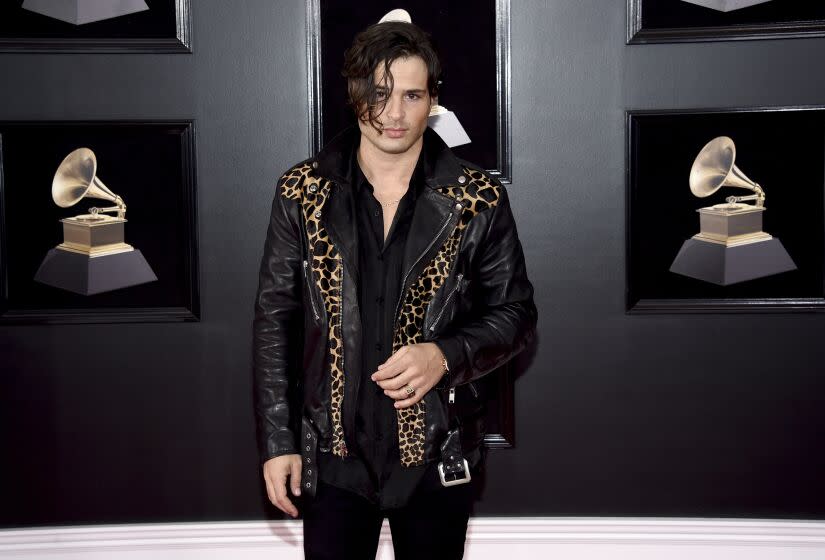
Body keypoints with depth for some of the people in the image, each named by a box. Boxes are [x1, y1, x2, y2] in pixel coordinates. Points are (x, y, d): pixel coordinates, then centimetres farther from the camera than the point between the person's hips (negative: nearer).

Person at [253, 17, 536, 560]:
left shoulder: (478, 199, -5)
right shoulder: (303, 192, -3)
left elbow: (516, 312, 2)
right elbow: (275, 321, 1)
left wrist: (446, 355, -18)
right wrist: (277, 441, -2)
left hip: (437, 454, 0)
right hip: (333, 452, 0)